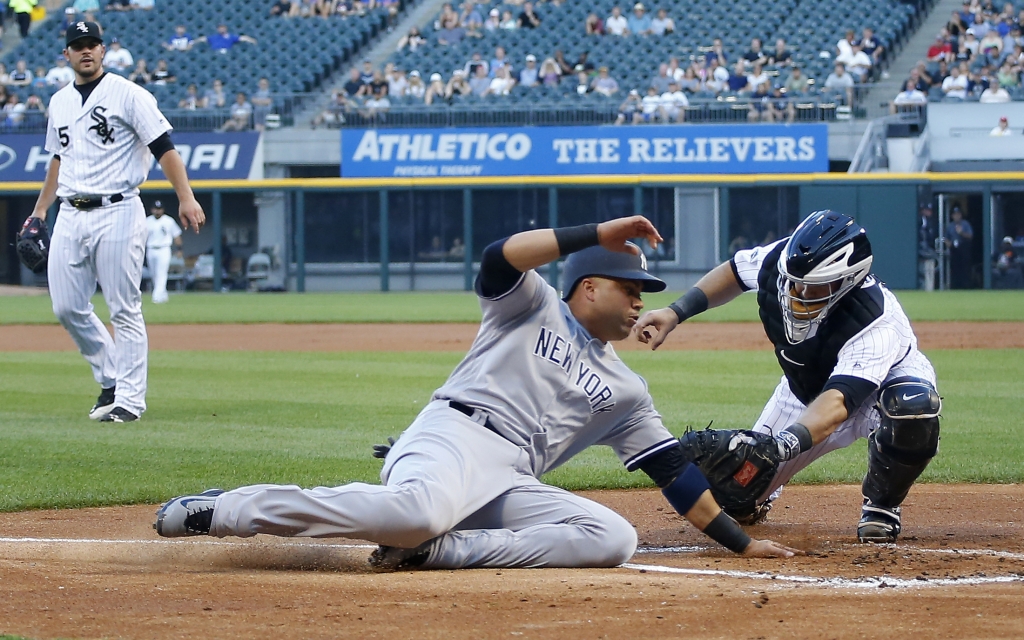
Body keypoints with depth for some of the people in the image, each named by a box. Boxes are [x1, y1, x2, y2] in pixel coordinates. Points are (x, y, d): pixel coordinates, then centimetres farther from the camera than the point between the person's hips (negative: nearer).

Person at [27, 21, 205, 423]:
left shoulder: (128, 94, -5)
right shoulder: (60, 102, 15)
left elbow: (163, 147, -10)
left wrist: (186, 197, -19)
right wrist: (40, 210, 22)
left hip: (117, 213, -6)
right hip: (70, 216, 6)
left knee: (124, 310, -5)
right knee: (67, 308, 4)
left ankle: (129, 398, -1)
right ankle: (111, 379, 21)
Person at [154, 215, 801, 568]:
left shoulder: (625, 390, 28)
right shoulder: (533, 306, 15)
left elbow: (676, 473, 27)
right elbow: (499, 257, -7)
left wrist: (740, 541, 21)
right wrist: (596, 234, -8)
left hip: (512, 485, 6)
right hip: (454, 436, -5)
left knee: (614, 536, -21)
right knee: (419, 509, -41)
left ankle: (434, 549, -28)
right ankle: (227, 508, -27)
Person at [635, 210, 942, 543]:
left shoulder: (878, 324, -43)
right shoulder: (777, 261, -29)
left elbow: (836, 403, -57)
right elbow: (736, 270, -3)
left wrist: (781, 444, -72)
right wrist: (676, 312, -11)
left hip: (887, 381, -5)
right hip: (805, 389, 5)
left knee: (914, 402, -42)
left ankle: (881, 503, -10)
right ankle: (757, 495, 41)